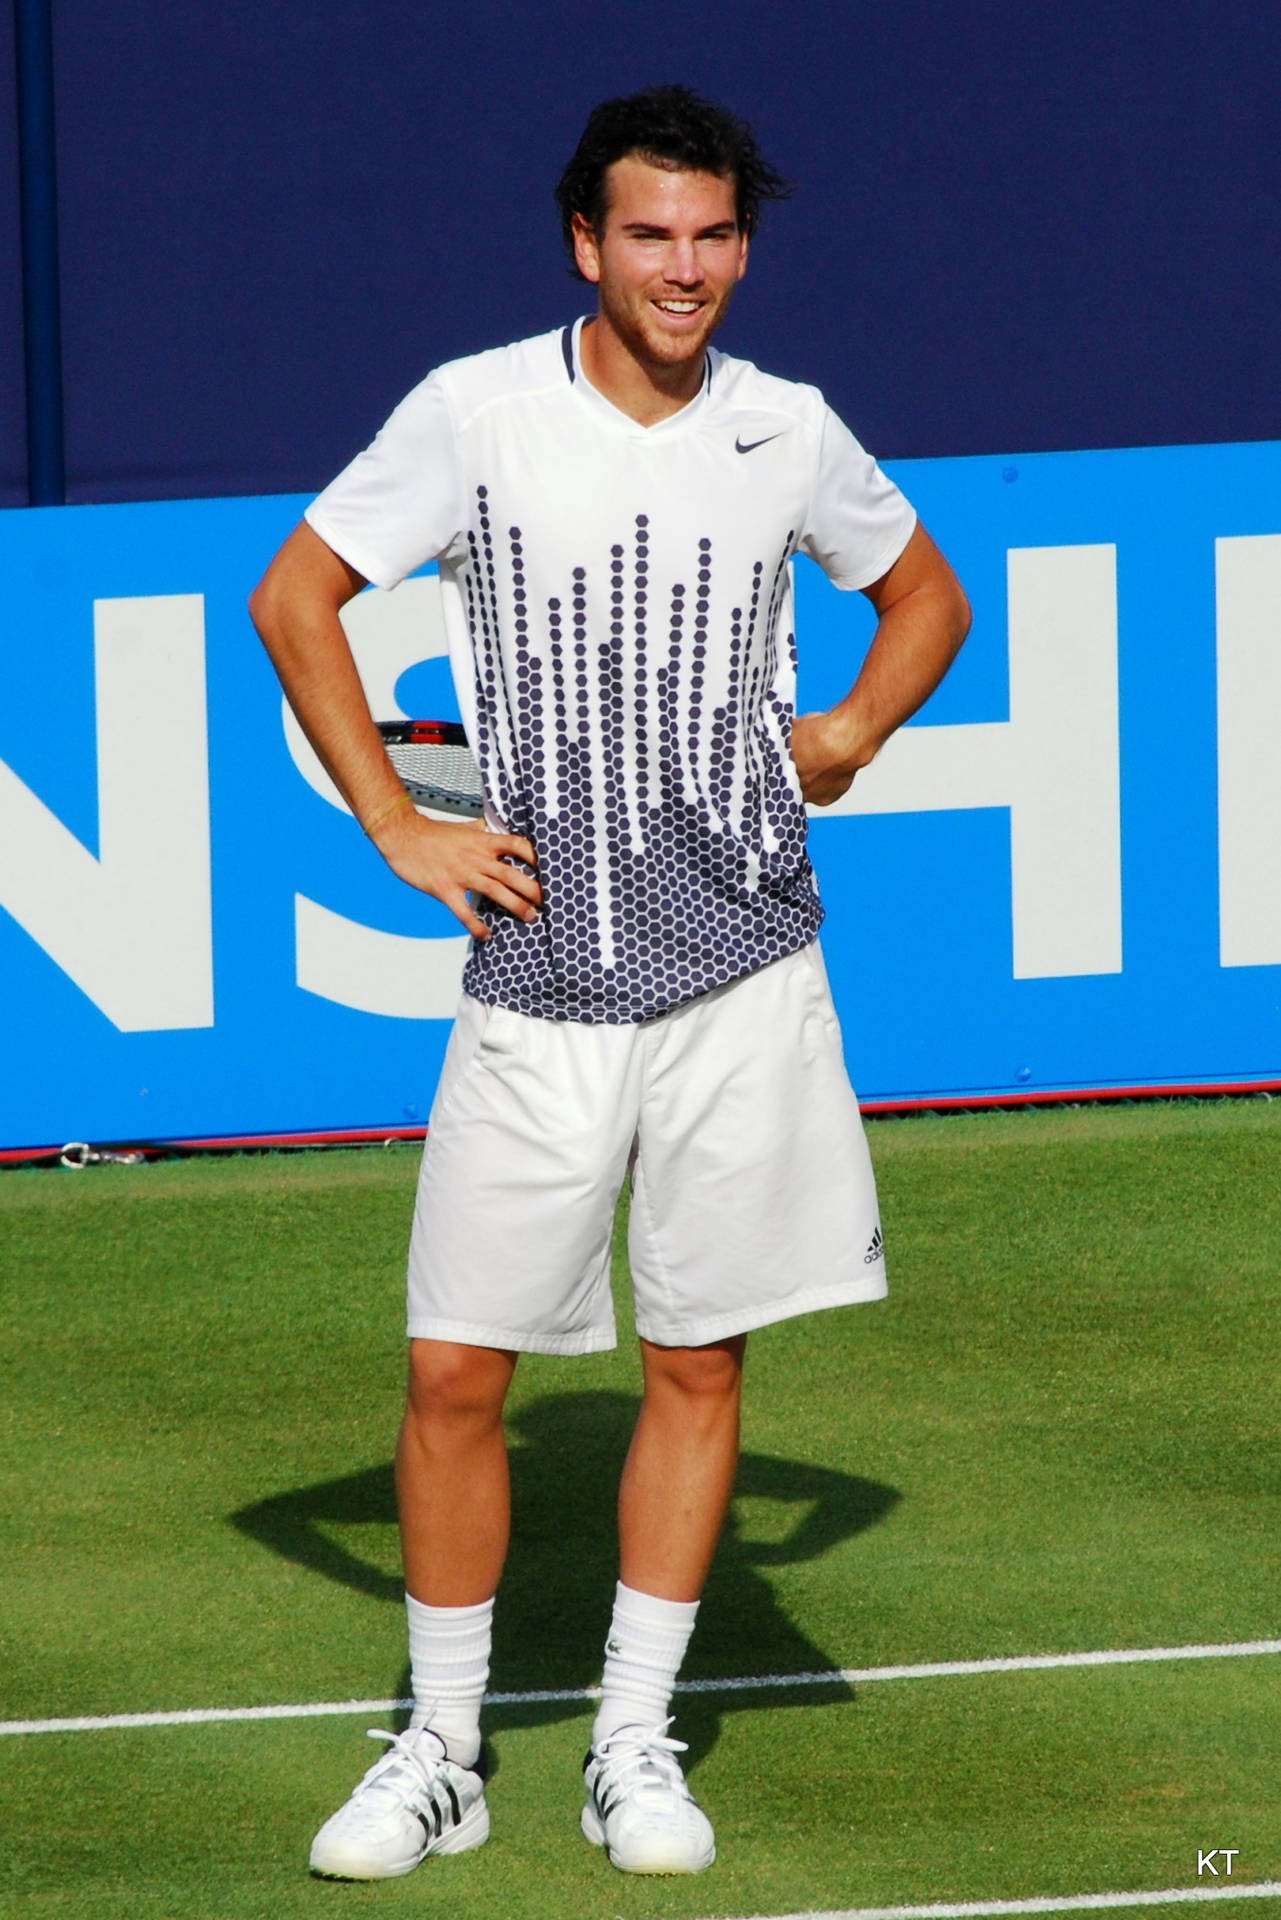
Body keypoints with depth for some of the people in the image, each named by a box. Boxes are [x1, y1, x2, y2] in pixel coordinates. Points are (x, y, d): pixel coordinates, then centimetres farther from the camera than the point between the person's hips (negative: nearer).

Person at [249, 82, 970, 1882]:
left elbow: (927, 592, 21)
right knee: (456, 1372, -1)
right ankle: (442, 1752, 13)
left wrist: (851, 731, 3)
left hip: (744, 974, 2)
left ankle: (634, 1750, 15)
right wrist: (397, 826, -2)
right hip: (536, 978, -2)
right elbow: (295, 597, 4)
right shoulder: (475, 413, -4)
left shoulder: (787, 432, 4)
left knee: (698, 1365, 5)